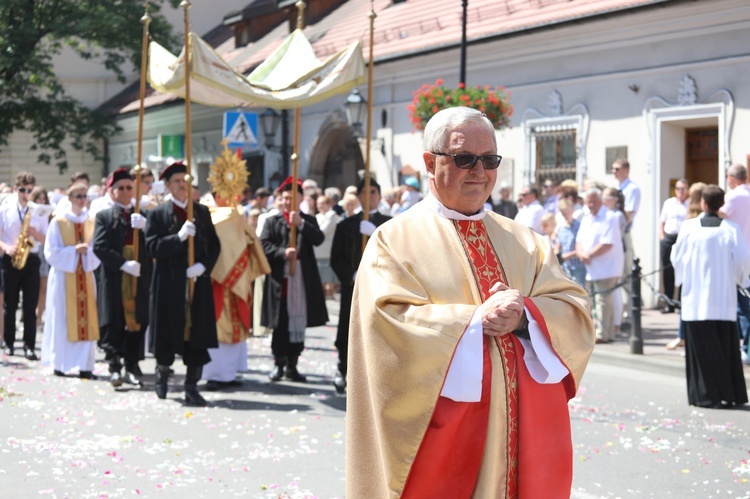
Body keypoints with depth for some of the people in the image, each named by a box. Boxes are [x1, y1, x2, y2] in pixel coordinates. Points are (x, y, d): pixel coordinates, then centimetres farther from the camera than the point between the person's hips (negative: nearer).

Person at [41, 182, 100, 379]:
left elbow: (97, 250, 9)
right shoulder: (58, 222, -2)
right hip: (64, 276, -3)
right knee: (63, 320, -1)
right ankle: (59, 364, 8)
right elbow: (51, 252, -5)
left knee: (86, 321, 0)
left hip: (85, 276, 3)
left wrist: (87, 251, -12)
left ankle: (85, 365, 2)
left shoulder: (91, 223, 9)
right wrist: (74, 250, -16)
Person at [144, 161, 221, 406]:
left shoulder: (202, 212, 11)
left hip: (198, 283, 2)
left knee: (197, 335, -2)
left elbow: (214, 245, 9)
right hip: (169, 285, -2)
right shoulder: (158, 214, 2)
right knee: (167, 334, 3)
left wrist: (203, 266, -9)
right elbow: (152, 246, -8)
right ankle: (162, 372, 30)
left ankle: (191, 387, 5)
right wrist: (179, 237, -21)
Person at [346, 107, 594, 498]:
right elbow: (389, 326, -14)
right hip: (441, 437, -4)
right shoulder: (396, 240, 0)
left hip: (525, 433, 4)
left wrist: (524, 316, -16)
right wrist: (476, 319, -19)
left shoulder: (523, 242, 15)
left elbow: (574, 312, 4)